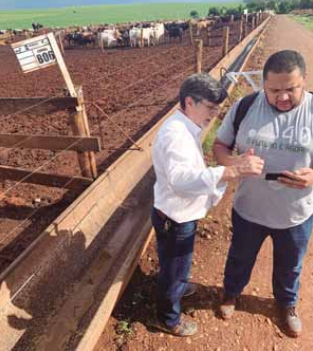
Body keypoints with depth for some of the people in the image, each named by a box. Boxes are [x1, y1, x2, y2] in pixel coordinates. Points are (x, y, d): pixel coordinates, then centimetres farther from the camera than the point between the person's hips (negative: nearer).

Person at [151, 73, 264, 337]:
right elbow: (181, 179, -45)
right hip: (174, 219, -9)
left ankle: (180, 286, 62)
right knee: (173, 269, 14)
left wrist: (214, 188, 6)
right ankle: (169, 319, 40)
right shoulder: (175, 133, -29)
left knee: (180, 263, 33)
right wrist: (233, 171, -50)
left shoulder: (185, 128, 4)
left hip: (182, 215, 9)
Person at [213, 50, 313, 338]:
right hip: (248, 209, 0)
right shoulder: (244, 107, -13)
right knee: (240, 258, 25)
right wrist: (231, 161, -27)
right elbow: (219, 145, -5)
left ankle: (287, 304, 58)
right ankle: (232, 293, 56)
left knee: (289, 267, 26)